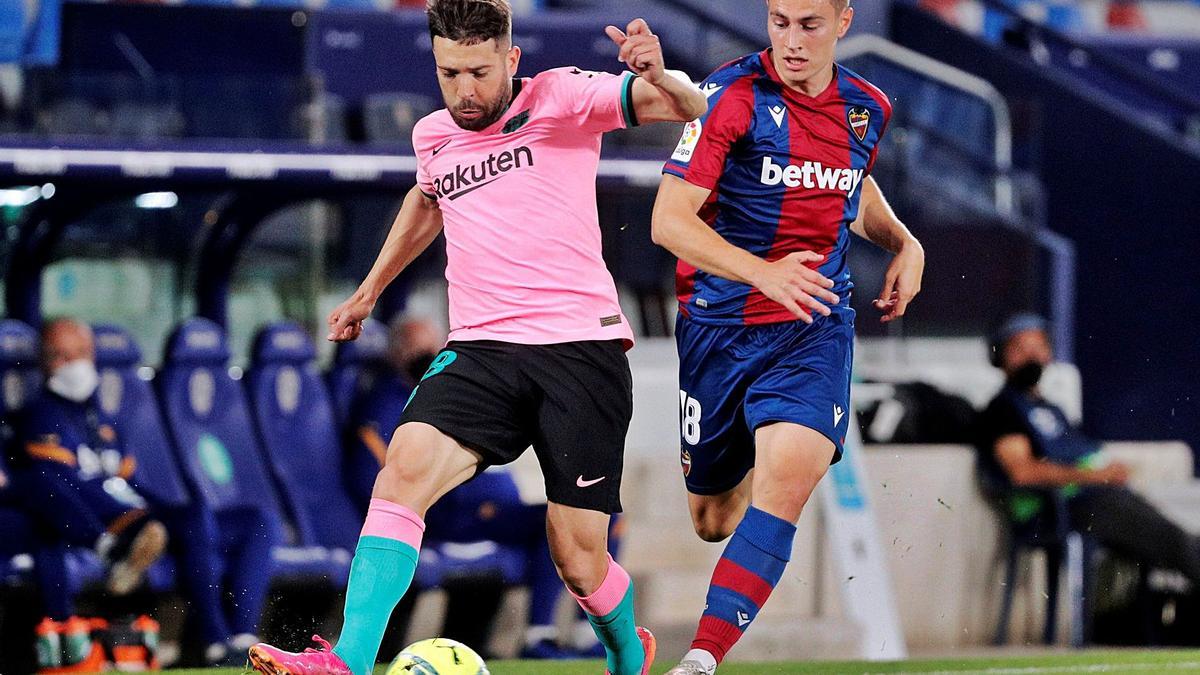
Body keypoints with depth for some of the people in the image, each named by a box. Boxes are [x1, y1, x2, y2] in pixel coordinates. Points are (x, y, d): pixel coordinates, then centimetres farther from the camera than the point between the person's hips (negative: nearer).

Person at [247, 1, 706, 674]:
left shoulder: (561, 100, -3)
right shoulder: (433, 136, 13)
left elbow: (690, 107, -13)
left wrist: (659, 76, -36)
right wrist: (370, 290, 43)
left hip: (580, 347, -4)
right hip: (481, 348, 4)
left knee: (578, 558, -3)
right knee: (407, 464, -25)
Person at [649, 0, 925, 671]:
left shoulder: (867, 108, 4)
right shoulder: (731, 95, -13)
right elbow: (670, 220, -18)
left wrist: (906, 244, 9)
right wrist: (763, 273, -31)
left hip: (815, 326, 2)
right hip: (720, 322, -2)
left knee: (790, 476, -24)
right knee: (711, 516, 10)